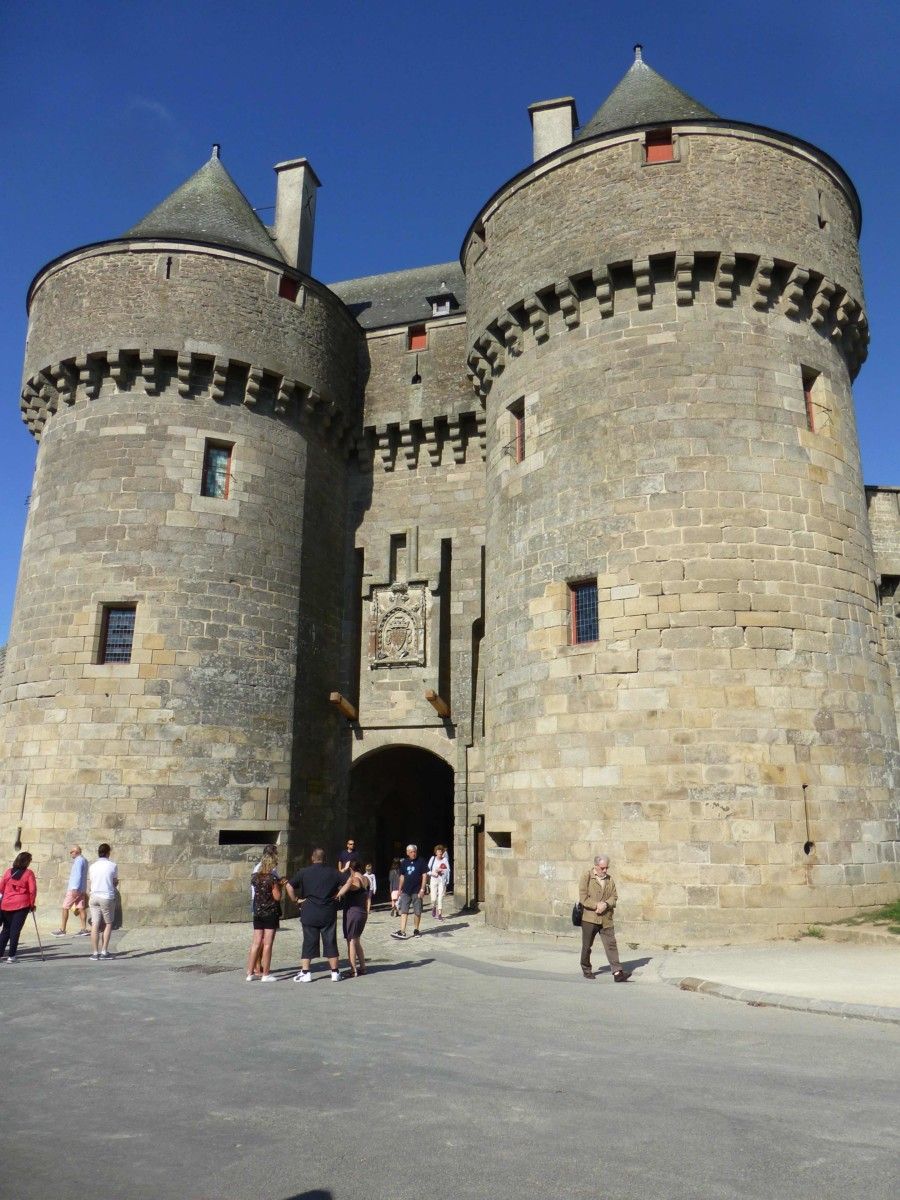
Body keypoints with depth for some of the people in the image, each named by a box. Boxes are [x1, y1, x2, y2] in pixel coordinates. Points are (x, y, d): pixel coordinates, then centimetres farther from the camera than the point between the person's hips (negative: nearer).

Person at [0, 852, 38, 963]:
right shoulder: (29, 873, -3)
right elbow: (32, 890, -6)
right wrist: (32, 904, 4)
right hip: (22, 905, -4)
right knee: (15, 930, 1)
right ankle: (11, 956, 0)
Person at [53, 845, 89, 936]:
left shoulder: (78, 860, -13)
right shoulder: (84, 860, 18)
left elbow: (78, 875, -21)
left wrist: (74, 889, -24)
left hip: (75, 888, -9)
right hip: (82, 889, 9)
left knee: (65, 908, -1)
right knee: (81, 908, 4)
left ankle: (62, 930, 2)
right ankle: (84, 929, 0)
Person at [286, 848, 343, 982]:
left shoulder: (304, 872, 0)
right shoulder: (333, 872, 4)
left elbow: (289, 886, -6)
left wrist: (296, 899, 2)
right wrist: (337, 894, 3)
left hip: (309, 912, -1)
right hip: (328, 912, 1)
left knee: (309, 942, 5)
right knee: (330, 942, 6)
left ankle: (305, 972, 5)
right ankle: (335, 973, 9)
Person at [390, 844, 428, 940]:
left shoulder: (421, 861, -4)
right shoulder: (404, 862, 8)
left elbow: (424, 875, -6)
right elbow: (402, 876, 15)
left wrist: (422, 889, -12)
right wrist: (400, 889, 14)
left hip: (417, 891, -3)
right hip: (406, 891, 3)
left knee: (417, 912, 5)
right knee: (404, 911, -3)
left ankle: (416, 930, 20)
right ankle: (402, 931, -5)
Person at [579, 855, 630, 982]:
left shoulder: (609, 879, 12)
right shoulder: (587, 876, -3)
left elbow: (614, 897, 8)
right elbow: (583, 897, -9)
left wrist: (605, 904, -11)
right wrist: (596, 905, -18)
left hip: (606, 919, 3)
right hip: (589, 918, -3)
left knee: (611, 945, -5)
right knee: (587, 946, 9)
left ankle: (617, 973, -7)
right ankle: (586, 970, 25)